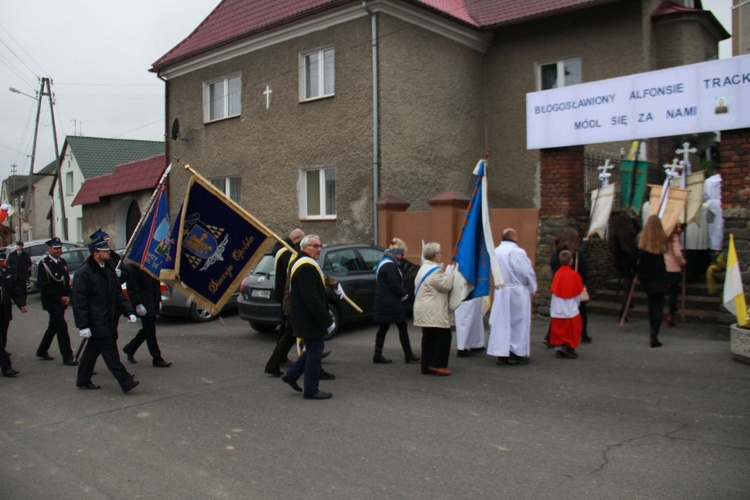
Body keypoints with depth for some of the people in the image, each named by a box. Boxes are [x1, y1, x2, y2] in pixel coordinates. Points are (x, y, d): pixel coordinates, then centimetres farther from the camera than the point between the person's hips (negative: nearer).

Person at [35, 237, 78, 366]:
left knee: (53, 327, 17)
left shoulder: (62, 262, 11)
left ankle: (42, 351, 33)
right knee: (62, 327, -8)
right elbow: (44, 286, -16)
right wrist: (60, 298, -16)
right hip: (51, 302, -8)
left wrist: (67, 296, 1)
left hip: (62, 301, 8)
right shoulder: (43, 264, -12)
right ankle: (67, 357, -4)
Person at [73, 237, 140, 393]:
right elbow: (79, 302, -15)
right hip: (96, 323, -8)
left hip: (108, 321, 8)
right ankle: (126, 383, -7)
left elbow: (119, 294, 15)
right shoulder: (84, 274, -13)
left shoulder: (109, 270, 12)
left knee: (93, 350, 17)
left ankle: (83, 381, 29)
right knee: (110, 352, -7)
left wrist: (129, 312, 5)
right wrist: (83, 326, -18)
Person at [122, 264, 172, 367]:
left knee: (147, 330, 16)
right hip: (144, 304, -8)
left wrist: (158, 300, 12)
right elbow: (132, 288, -16)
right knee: (150, 332, -2)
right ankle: (157, 359, 6)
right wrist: (137, 304, -19)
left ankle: (130, 349, 35)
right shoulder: (134, 266, -13)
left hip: (153, 303, 8)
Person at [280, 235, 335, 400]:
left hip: (304, 318, 10)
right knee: (315, 351, -1)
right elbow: (312, 299, -26)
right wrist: (327, 321, -23)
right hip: (310, 320, -10)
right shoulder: (307, 268, -21)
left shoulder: (300, 264, 14)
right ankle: (311, 390, 9)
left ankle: (291, 374, 26)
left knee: (313, 349, 21)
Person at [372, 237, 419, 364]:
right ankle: (408, 355, 8)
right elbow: (394, 285, -23)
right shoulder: (390, 266, -19)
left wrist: (402, 293, 8)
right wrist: (404, 294, -6)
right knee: (402, 327, 0)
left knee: (383, 328, 12)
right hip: (390, 303, -10)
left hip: (383, 302, 10)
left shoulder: (384, 262, 15)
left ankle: (378, 355, 16)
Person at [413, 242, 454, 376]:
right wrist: (449, 271, -5)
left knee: (429, 338, 11)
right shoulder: (434, 271, -16)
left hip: (425, 313, 10)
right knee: (444, 336, -3)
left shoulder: (424, 269, 19)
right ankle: (437, 364, -3)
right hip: (433, 313, -10)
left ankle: (427, 366, 13)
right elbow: (446, 285, -16)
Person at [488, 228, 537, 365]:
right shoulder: (516, 251, -16)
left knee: (502, 322, 10)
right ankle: (516, 353, 10)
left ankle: (502, 354, 14)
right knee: (517, 322, 5)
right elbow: (527, 272, -15)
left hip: (500, 291, 6)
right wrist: (532, 287, 1)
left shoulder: (496, 252, 5)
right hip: (517, 292, -6)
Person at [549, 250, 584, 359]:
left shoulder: (557, 274, -4)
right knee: (571, 329, 9)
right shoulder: (574, 275, -12)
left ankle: (559, 348, 10)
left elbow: (553, 290, 3)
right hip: (570, 309, -3)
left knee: (558, 328, 10)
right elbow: (578, 294, -4)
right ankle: (569, 349, 9)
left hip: (557, 309, 3)